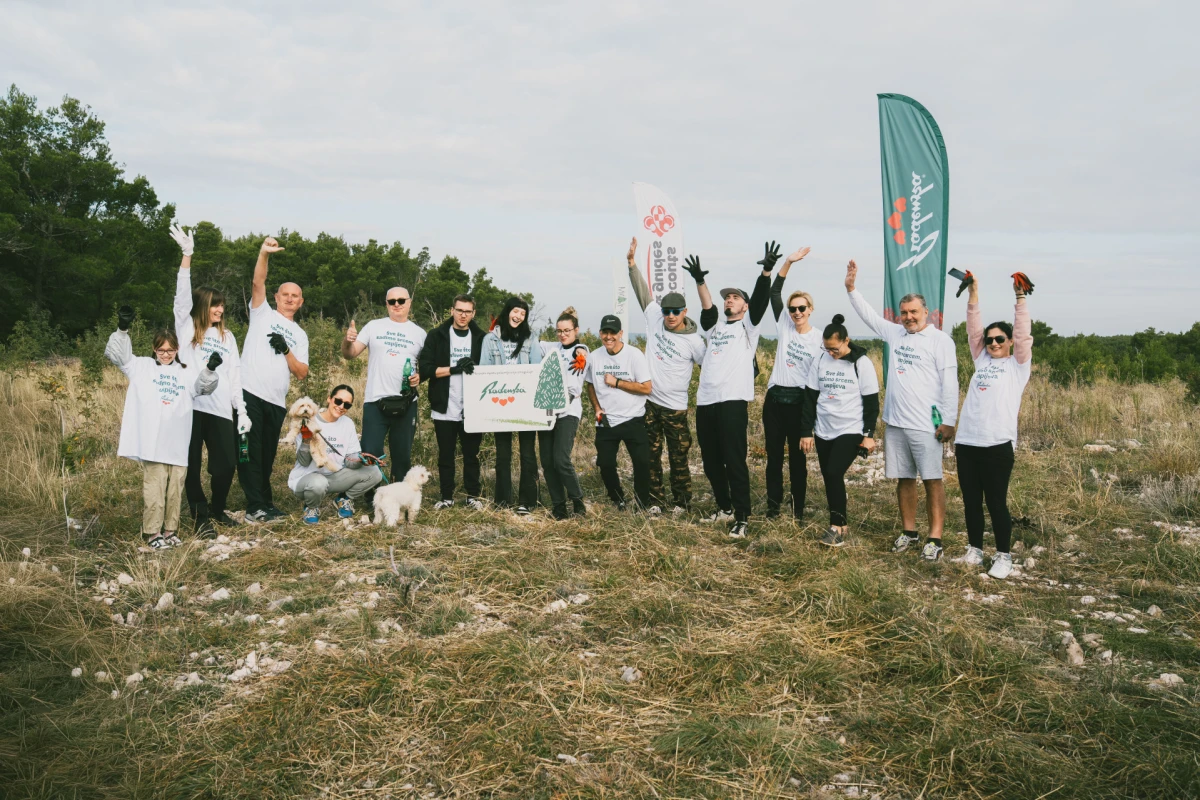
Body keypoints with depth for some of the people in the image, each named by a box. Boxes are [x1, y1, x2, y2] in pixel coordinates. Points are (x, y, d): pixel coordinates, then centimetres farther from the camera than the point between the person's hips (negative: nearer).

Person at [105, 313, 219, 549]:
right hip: (152, 443, -3)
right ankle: (152, 532, 3)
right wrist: (122, 330, -11)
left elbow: (204, 386, 4)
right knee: (154, 489, -4)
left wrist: (210, 369, -16)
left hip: (177, 444, 3)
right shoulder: (142, 367, 12)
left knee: (175, 489, 8)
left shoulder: (186, 372, 17)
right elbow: (117, 354, 3)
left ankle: (170, 529, 18)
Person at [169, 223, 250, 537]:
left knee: (226, 464, 2)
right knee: (192, 465, 2)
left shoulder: (227, 336, 17)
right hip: (191, 406, -3)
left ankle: (217, 509, 26)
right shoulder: (187, 328, 8)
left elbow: (235, 376, 14)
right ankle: (201, 517, 13)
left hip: (221, 408, 3)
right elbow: (183, 296, -7)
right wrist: (187, 255, -16)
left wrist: (242, 409, 6)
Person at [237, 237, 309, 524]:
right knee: (250, 451, -3)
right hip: (250, 394, -4)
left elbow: (302, 373, 7)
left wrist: (286, 351, -8)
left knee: (267, 455, 12)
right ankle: (256, 506, 0)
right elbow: (258, 283, -9)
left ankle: (264, 504, 21)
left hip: (277, 402, 4)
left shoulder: (300, 335, 18)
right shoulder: (263, 313, 9)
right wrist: (264, 254, -23)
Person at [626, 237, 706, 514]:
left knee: (678, 457, 3)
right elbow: (643, 290, 5)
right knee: (651, 455, 10)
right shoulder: (654, 318, 1)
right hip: (649, 401, 4)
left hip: (674, 406, -4)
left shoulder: (694, 341, -9)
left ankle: (682, 501, 18)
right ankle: (656, 499, 22)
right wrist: (631, 261, 2)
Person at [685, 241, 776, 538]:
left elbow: (760, 300, -6)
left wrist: (767, 272, -21)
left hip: (732, 400, -6)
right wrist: (699, 281, -5)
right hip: (705, 401, 6)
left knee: (734, 460, -7)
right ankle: (724, 507, 27)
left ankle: (741, 518, -2)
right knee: (711, 460, 12)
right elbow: (707, 307, 7)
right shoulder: (715, 327, 22)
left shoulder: (747, 325, 8)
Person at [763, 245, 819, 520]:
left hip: (799, 401, -3)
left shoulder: (819, 338, -1)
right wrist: (788, 262, -11)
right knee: (774, 454, 7)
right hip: (774, 399, 3)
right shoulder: (784, 325, 5)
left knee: (798, 456, 4)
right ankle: (773, 505, 15)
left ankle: (798, 507, 14)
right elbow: (774, 293, -2)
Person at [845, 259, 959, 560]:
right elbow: (869, 315, 23)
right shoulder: (895, 333, 12)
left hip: (925, 425, -6)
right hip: (895, 422, 6)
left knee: (932, 480, -3)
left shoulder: (940, 340, -4)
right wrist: (851, 288, 16)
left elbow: (949, 383, -9)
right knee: (903, 478, 12)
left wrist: (949, 420, -14)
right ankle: (909, 532, 23)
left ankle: (935, 538, 1)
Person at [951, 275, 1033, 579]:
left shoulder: (1018, 364, 6)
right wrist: (973, 295, 7)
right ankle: (975, 550, 24)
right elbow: (973, 329, 13)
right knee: (971, 501, 11)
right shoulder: (982, 360, 17)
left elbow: (1023, 333, -5)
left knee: (996, 502, 1)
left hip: (997, 444, -5)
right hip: (966, 442, 5)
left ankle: (1004, 556, 13)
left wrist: (1020, 297, -9)